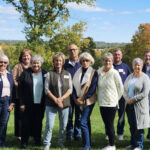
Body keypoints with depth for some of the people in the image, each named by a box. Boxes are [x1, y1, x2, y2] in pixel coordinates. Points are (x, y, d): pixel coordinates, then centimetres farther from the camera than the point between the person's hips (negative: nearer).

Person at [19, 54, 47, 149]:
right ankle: (24, 142, 13)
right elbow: (20, 89, -2)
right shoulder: (25, 73, -1)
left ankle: (38, 140, 26)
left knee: (38, 123, 11)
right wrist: (22, 103, -7)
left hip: (40, 104, 2)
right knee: (26, 123, 2)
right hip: (28, 104, -2)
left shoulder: (45, 74, 5)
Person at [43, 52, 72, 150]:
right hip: (51, 104, -2)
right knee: (49, 125, -5)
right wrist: (55, 99, -12)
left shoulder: (67, 74, 8)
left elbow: (70, 89, 3)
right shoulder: (50, 74, 2)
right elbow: (47, 89, -2)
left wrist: (61, 98, -10)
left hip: (64, 103, 2)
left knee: (63, 125, 8)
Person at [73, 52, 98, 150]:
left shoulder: (93, 73, -6)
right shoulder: (78, 72, 9)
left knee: (83, 122, -14)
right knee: (86, 121, 16)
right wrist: (76, 98, -6)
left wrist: (83, 98, -15)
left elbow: (93, 88, -12)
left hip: (89, 100, -6)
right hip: (79, 101, 6)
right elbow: (75, 86, 7)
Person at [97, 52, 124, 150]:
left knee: (109, 124, -1)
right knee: (107, 124, 11)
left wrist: (116, 99, 2)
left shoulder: (114, 73, -9)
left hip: (111, 103, -5)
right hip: (102, 103, 5)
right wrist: (100, 97, 11)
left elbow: (120, 88, -3)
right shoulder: (99, 72, 5)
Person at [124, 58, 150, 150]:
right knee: (131, 125, 12)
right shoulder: (130, 77, 13)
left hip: (139, 105, -6)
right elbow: (124, 89, 11)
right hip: (129, 105, 6)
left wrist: (132, 99, -15)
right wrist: (127, 98, -8)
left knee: (138, 126, -1)